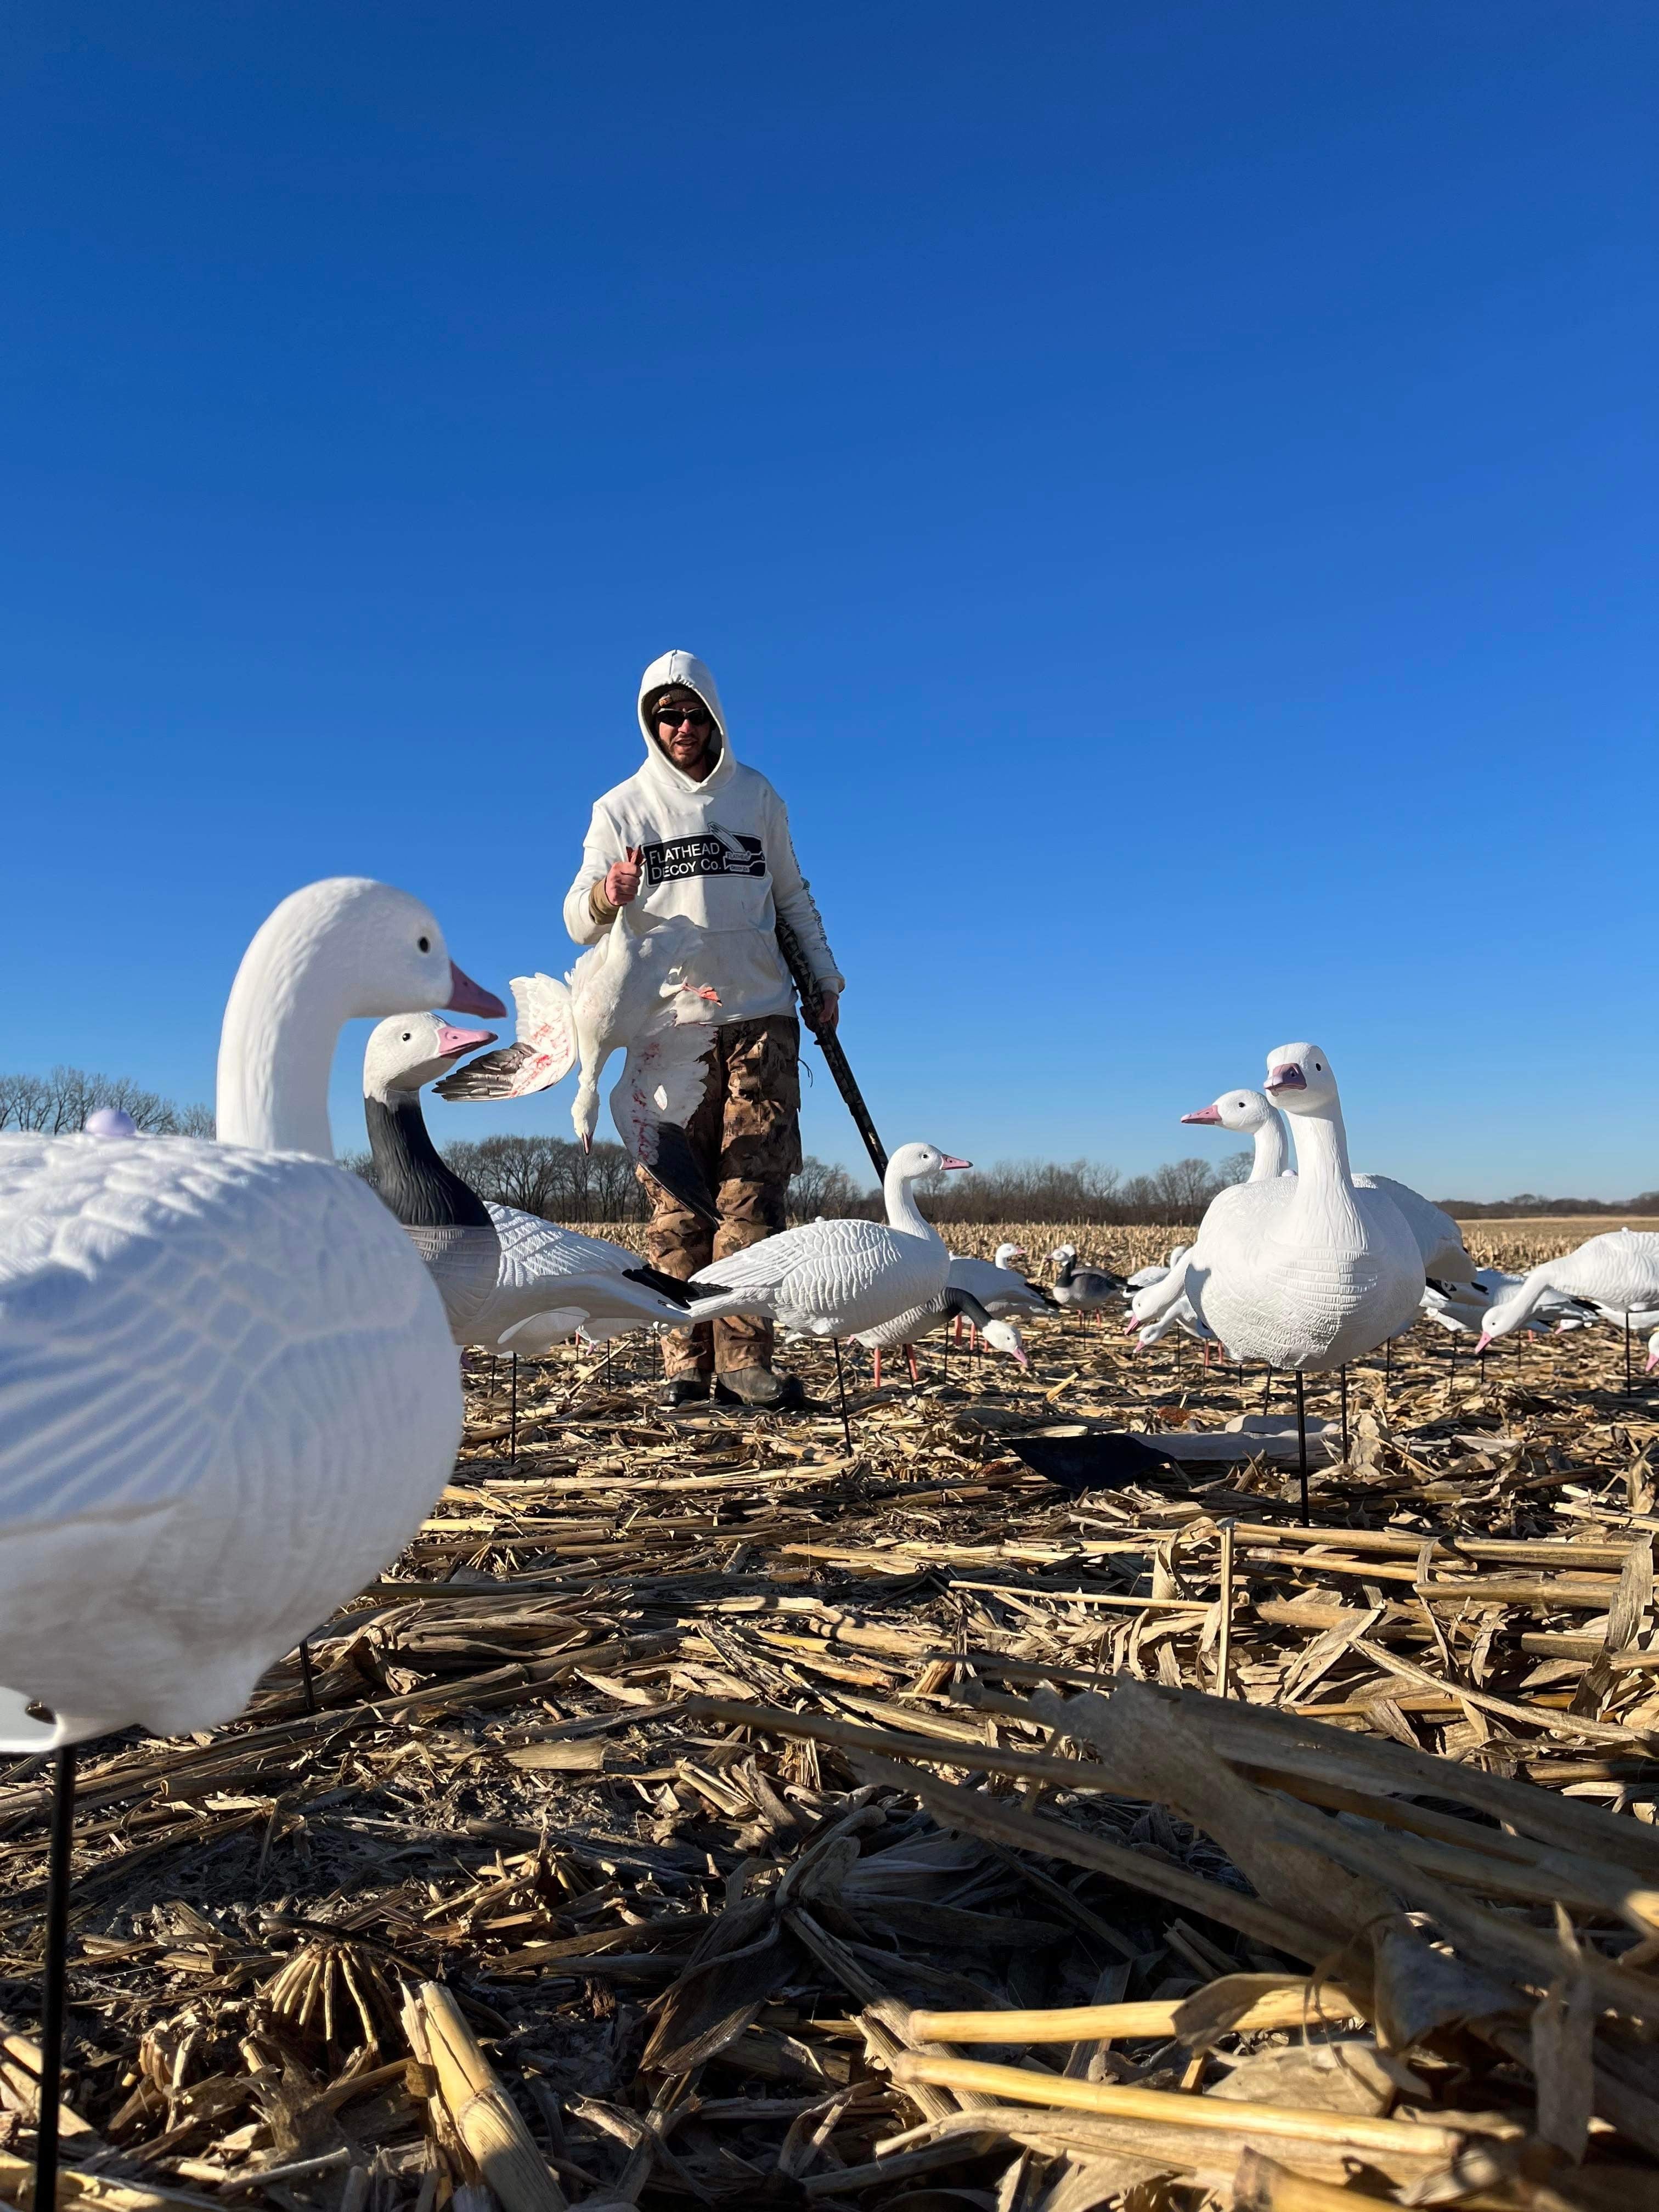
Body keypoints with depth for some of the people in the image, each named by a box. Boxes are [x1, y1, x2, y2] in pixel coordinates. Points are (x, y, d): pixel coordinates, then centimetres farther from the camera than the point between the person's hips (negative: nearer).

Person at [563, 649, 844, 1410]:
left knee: (753, 1192, -6)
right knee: (677, 1199, -3)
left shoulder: (756, 796, 13)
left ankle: (744, 1358, -4)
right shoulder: (621, 807, 7)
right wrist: (607, 897, -22)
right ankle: (687, 1363, 2)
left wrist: (824, 977, 14)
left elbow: (793, 896, 21)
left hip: (761, 1017, 1)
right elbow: (579, 923, 1)